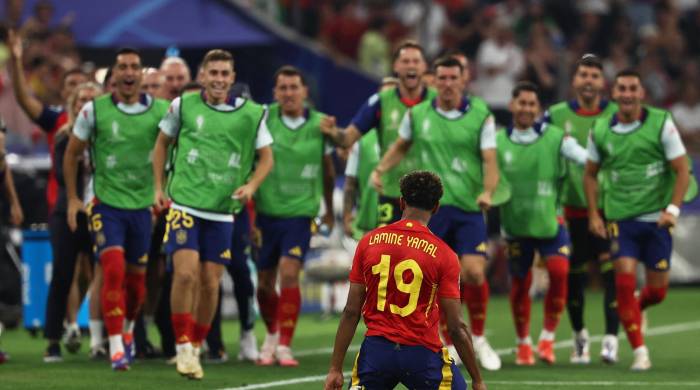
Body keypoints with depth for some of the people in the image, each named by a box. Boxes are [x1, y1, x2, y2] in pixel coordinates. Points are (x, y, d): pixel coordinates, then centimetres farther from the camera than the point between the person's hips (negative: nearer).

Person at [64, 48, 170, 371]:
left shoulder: (161, 111, -2)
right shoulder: (94, 110, -3)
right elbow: (72, 154, 8)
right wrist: (73, 198, 5)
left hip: (143, 206, 2)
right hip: (106, 203, -2)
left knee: (136, 279, 10)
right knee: (114, 271, -17)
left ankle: (128, 329, 39)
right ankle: (116, 347, -15)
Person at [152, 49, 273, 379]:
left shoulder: (251, 114, 1)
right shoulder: (183, 106, 1)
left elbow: (266, 157, 10)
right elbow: (162, 142, 15)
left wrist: (251, 185, -8)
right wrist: (158, 187, 8)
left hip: (222, 211, 2)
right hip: (184, 203, -2)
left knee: (210, 283, 4)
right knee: (186, 273, -16)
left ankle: (196, 348, 21)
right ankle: (183, 346, -5)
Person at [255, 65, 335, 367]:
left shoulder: (319, 124, -1)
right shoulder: (264, 120, -5)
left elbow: (328, 169, 13)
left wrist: (329, 209, 22)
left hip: (300, 213, -1)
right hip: (266, 212, 1)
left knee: (289, 274, -17)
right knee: (264, 282, 8)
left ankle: (284, 345, -11)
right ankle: (271, 335, 33)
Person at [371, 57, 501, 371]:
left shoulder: (481, 116, 0)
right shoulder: (417, 115, 6)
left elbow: (490, 160, -5)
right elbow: (400, 146, 23)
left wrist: (487, 192, -22)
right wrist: (380, 169, 8)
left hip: (469, 207, -1)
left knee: (474, 272, -13)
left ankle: (479, 339, 8)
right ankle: (451, 345, 11)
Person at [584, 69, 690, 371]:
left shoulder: (661, 123, -6)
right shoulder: (601, 130, 1)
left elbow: (682, 170, -4)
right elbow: (591, 174, 13)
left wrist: (673, 209, -15)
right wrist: (594, 214, 4)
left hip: (656, 219, -1)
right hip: (620, 220, 1)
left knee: (657, 290, 4)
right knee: (625, 279, -14)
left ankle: (635, 309, 40)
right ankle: (639, 352, -5)